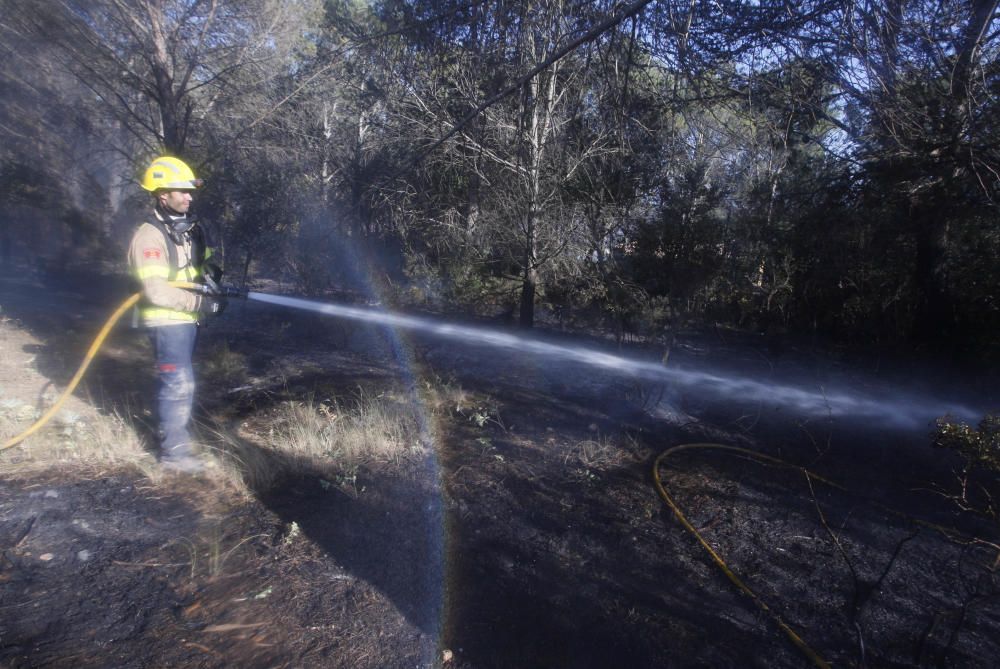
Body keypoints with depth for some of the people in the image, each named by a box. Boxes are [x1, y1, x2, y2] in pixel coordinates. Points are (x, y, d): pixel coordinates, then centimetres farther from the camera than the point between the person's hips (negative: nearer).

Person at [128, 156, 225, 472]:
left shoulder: (190, 227, 8)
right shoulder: (150, 236, -18)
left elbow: (207, 260, 19)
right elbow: (157, 291, -25)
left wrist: (214, 272, -4)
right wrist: (203, 303, -25)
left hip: (186, 317, 8)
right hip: (166, 320, -8)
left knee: (176, 380, 21)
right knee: (179, 383, -5)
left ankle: (174, 429, 38)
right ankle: (174, 451, 6)